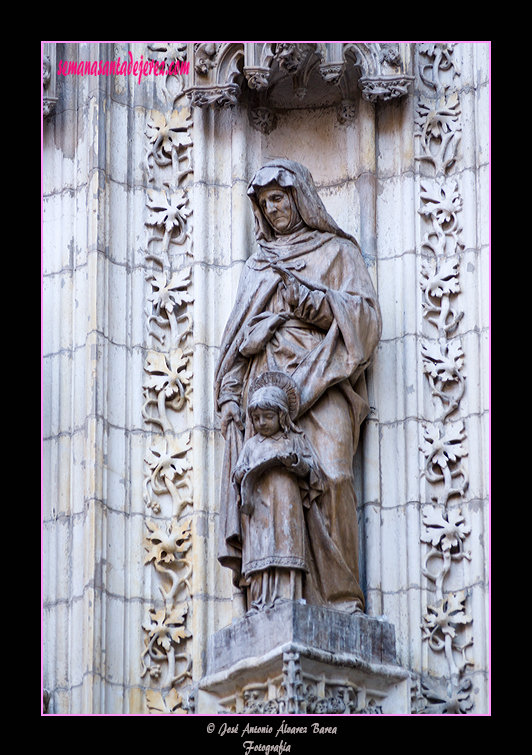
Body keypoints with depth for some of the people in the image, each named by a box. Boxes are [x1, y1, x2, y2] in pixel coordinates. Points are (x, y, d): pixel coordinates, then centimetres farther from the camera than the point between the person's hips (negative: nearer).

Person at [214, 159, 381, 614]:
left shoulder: (336, 251, 16)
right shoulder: (258, 265, 28)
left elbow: (365, 314, 3)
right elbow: (237, 336, 23)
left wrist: (303, 295, -8)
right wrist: (230, 392, 9)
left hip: (319, 383, -3)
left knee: (326, 478, -22)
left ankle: (339, 597, -25)